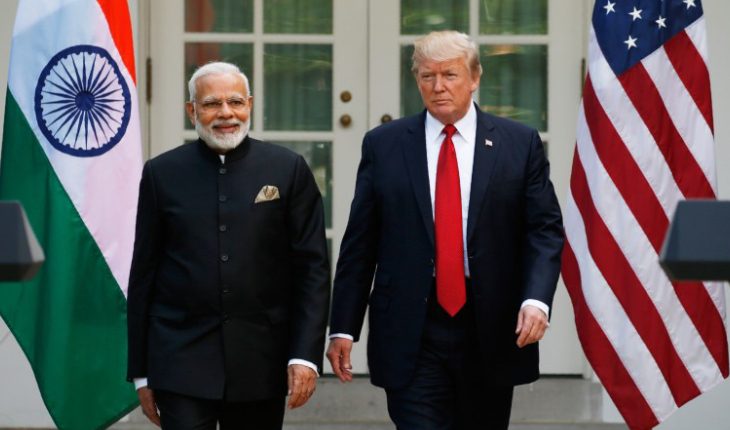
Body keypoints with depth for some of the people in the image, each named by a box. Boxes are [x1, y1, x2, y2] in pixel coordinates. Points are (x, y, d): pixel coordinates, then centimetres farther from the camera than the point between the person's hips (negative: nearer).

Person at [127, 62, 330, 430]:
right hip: (182, 363, -1)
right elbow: (143, 275, 7)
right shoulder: (162, 174, 4)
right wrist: (140, 371, 5)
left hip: (261, 365, 1)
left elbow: (312, 268, 1)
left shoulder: (288, 170, 3)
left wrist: (306, 355, -8)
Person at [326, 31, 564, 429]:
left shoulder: (520, 143, 4)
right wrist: (343, 327, 1)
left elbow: (545, 229, 1)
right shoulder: (383, 145, 4)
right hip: (411, 334, -1)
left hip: (492, 332, 1)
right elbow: (359, 243, 5)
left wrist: (537, 298, -16)